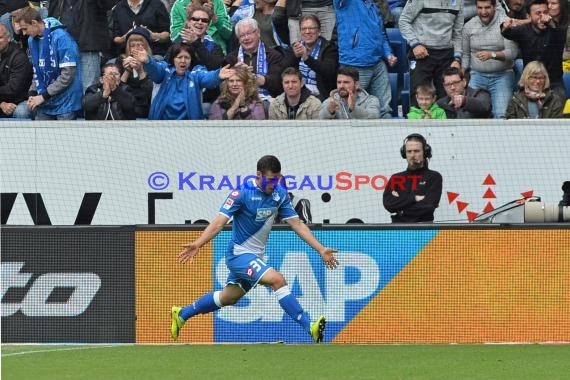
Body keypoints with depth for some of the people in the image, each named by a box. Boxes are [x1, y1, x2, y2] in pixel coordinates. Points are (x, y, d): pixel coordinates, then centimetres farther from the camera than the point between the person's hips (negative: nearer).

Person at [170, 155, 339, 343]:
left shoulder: (280, 194, 0)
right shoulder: (242, 193, -18)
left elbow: (297, 225, 4)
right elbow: (219, 222, -22)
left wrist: (321, 250, -2)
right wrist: (197, 244, -34)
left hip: (256, 256, 8)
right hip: (239, 254, -8)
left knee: (228, 297, 21)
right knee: (277, 279, -26)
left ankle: (181, 314, 38)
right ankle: (310, 327, -29)